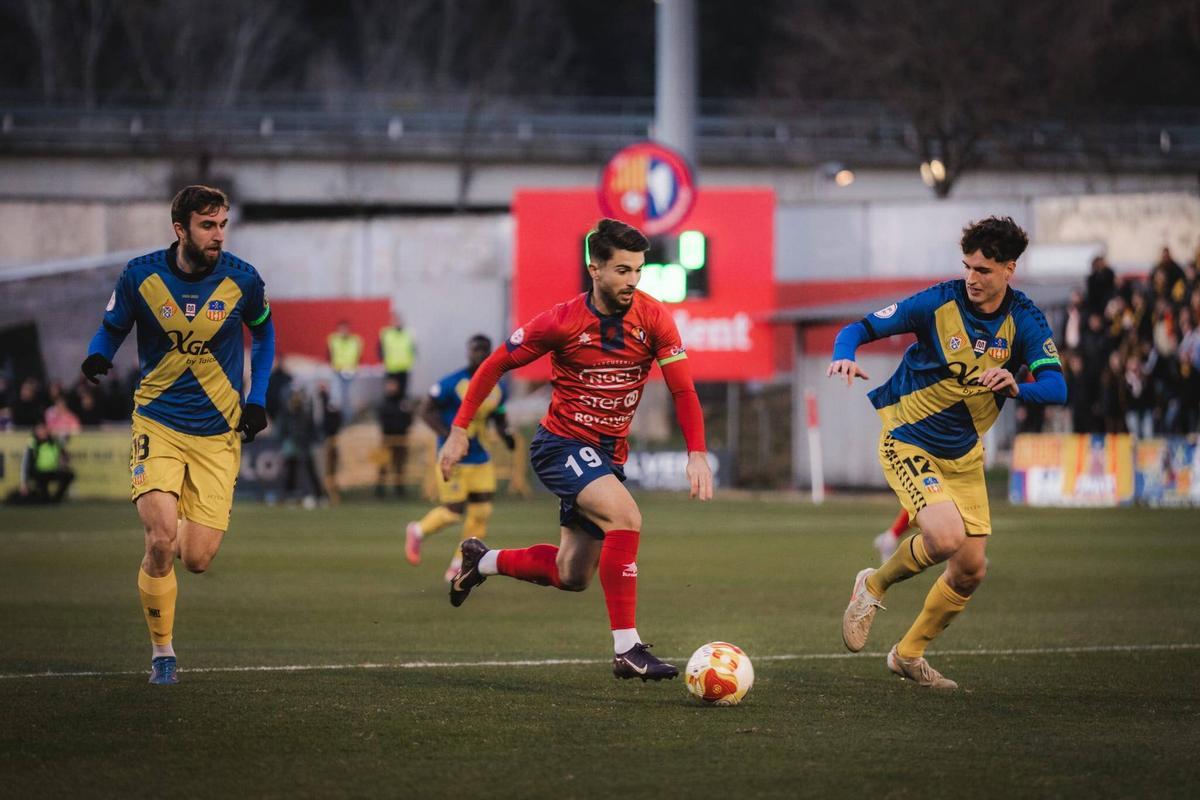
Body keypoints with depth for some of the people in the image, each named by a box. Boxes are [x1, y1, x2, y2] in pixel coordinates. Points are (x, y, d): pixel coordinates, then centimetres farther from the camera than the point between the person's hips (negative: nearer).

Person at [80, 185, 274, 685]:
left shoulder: (241, 280, -6)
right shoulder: (141, 276, -8)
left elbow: (263, 332, 13)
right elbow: (112, 328, 7)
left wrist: (257, 399, 3)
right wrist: (97, 356, -16)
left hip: (218, 433, 1)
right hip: (158, 424, -1)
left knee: (196, 559, -6)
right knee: (162, 541, -19)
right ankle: (162, 652, 1)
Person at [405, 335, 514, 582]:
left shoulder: (498, 389, 6)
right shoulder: (453, 383, -14)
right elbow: (425, 411, -10)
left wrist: (505, 434, -1)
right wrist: (450, 436, -22)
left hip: (481, 459, 6)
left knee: (481, 513, -1)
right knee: (453, 511, -7)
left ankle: (458, 566, 13)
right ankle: (417, 531, 24)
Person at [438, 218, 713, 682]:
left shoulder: (653, 318, -8)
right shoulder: (563, 322, -15)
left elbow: (683, 390, -8)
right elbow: (496, 365, -3)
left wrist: (697, 454, -21)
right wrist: (460, 429, -7)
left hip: (608, 454, 6)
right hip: (561, 445, -6)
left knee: (572, 577, 12)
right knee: (625, 517, -30)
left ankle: (483, 562, 39)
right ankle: (627, 650, -28)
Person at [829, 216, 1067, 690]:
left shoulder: (1025, 321, -9)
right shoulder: (939, 302, -16)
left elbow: (1056, 388, -20)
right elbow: (861, 329, -12)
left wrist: (1016, 387, -41)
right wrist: (844, 358, -35)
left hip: (964, 455, 5)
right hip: (909, 442, -5)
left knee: (970, 569, 4)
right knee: (946, 537, -27)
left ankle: (910, 653, 26)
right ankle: (874, 587, 2)